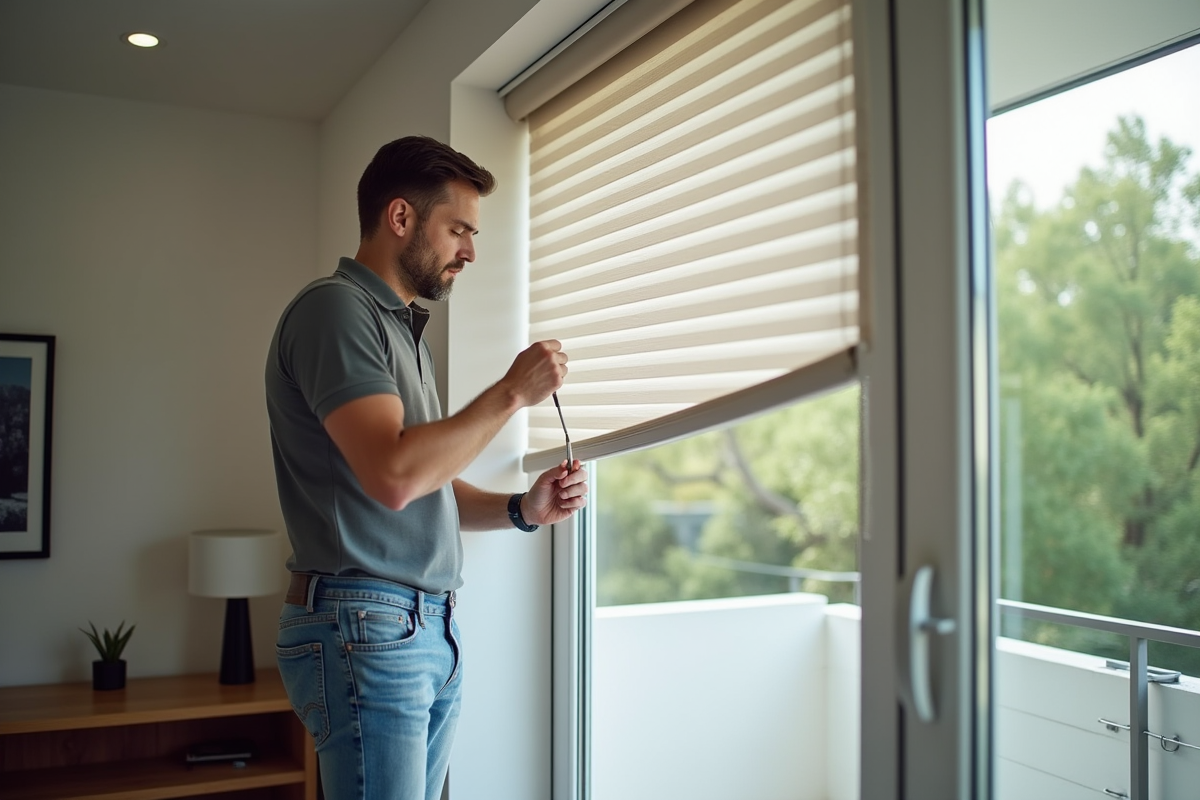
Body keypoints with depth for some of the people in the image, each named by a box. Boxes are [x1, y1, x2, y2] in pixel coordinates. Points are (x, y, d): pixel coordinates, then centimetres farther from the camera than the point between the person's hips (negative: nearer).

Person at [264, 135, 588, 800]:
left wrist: (520, 508, 4)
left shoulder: (405, 330, 19)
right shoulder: (334, 307, -10)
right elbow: (394, 476, -23)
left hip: (435, 632, 9)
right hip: (365, 627, -9)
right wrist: (511, 392, -13)